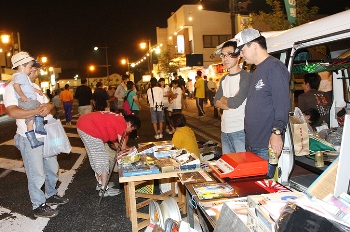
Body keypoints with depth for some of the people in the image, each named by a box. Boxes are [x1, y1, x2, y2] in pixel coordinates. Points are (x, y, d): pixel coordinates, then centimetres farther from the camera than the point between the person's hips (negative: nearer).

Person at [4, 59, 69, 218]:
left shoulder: (35, 86, 15)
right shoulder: (12, 88, -11)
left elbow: (48, 103, 15)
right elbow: (12, 111, -26)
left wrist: (48, 106, -9)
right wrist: (37, 111, -31)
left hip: (46, 135, 8)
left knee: (52, 168, 19)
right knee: (37, 174, -1)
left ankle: (51, 195, 37)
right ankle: (39, 206, 15)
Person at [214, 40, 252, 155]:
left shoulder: (246, 77, -9)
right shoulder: (224, 79, 15)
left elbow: (235, 102, -17)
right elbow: (216, 102, 8)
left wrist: (223, 99, 3)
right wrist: (230, 103, -10)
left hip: (240, 130, -7)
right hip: (225, 129, 7)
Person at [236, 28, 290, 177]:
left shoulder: (274, 67, -11)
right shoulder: (257, 71, 19)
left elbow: (282, 103, -19)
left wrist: (277, 132, -24)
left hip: (267, 144, -9)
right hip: (251, 142, 9)